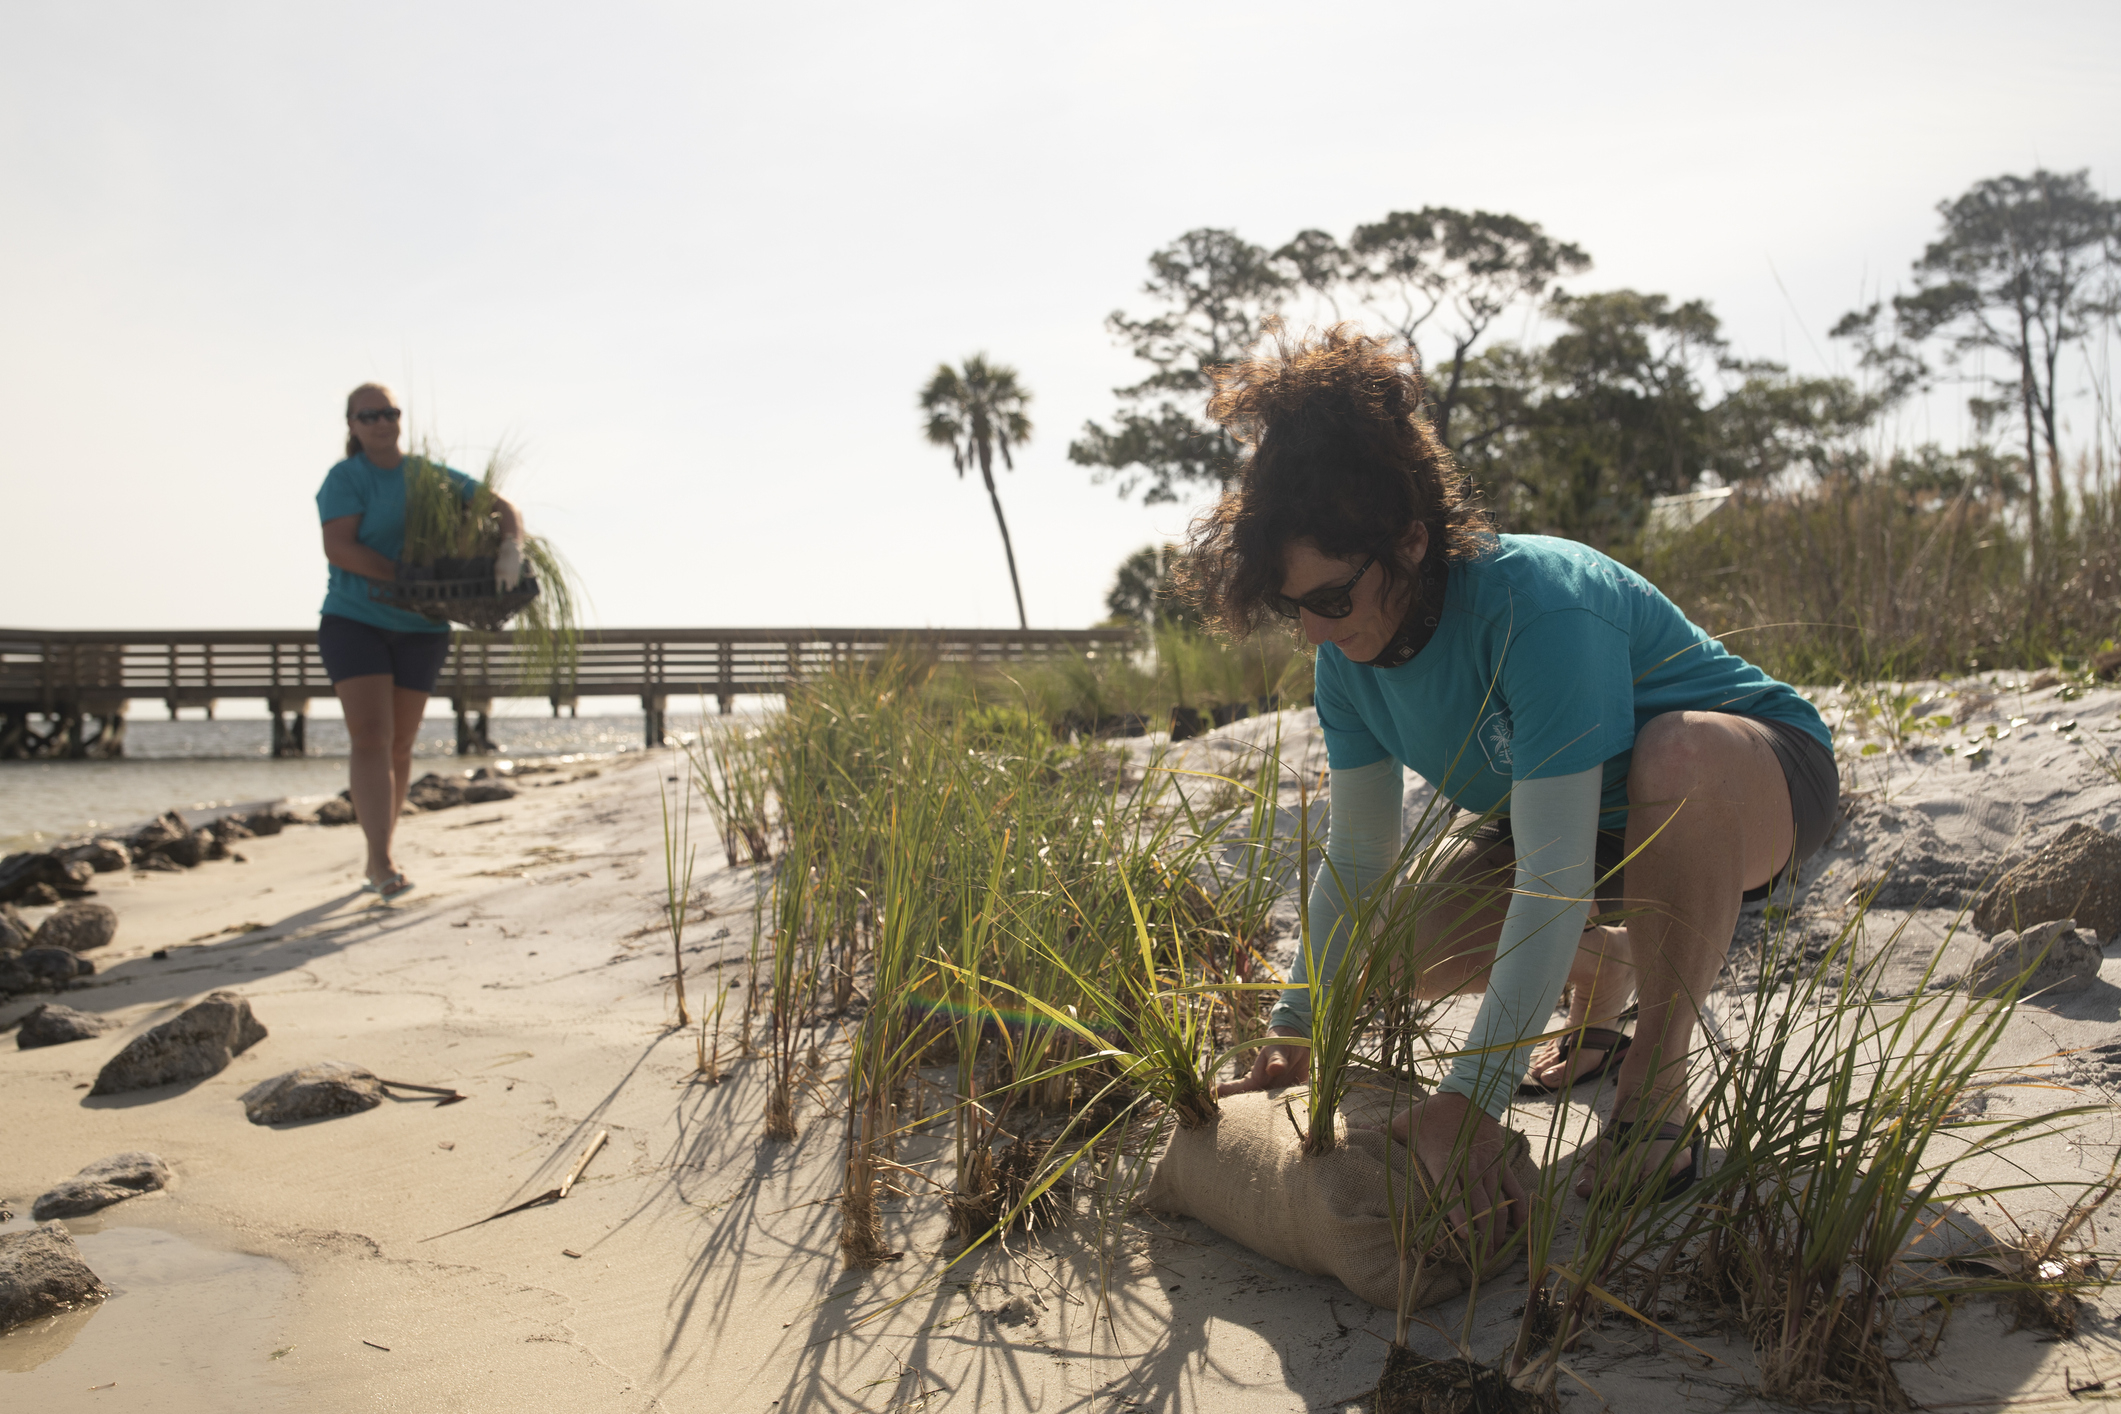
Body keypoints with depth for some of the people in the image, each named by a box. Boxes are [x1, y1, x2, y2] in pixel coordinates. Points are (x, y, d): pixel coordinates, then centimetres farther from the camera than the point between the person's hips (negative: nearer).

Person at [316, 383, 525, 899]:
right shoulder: (344, 478, -6)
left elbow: (505, 510, 4)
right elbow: (338, 548, -19)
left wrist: (511, 549, -18)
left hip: (419, 630, 4)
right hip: (354, 622, -4)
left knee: (399, 746, 8)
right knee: (371, 741, -14)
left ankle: (376, 860, 21)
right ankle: (384, 862, -18)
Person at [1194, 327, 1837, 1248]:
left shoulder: (1536, 604, -36)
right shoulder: (1349, 656, -14)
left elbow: (1554, 880, -39)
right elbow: (1358, 855, -4)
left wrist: (1473, 1098, -41)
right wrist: (1295, 1033, -7)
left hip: (1757, 788, -6)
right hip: (1578, 819, 7)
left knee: (1682, 755, -42)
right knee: (1397, 958, -15)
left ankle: (1656, 1088, -21)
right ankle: (1603, 973, 18)